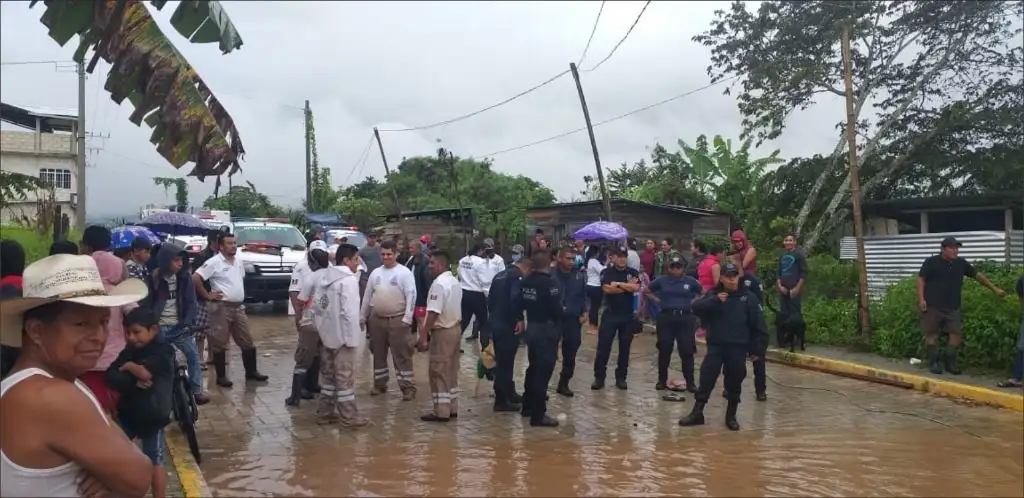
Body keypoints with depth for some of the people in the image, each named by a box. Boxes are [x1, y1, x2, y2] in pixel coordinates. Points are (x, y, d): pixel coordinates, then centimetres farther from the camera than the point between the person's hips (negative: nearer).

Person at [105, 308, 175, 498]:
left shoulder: (163, 351, -13)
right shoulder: (129, 351, 4)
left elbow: (144, 373, -28)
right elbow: (110, 377, -5)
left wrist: (129, 366, -8)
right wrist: (133, 382, -21)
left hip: (152, 417, -5)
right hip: (127, 414, 6)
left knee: (154, 461, 6)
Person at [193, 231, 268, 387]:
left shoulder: (238, 261, 10)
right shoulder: (214, 262, -12)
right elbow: (195, 278, -17)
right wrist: (207, 295, -13)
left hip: (239, 307, 7)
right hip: (221, 308, -7)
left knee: (247, 342, 11)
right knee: (220, 343, 1)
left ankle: (251, 371, 21)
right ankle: (221, 376, 8)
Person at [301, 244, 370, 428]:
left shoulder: (324, 276, 9)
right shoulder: (349, 280, -18)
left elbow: (315, 303, 12)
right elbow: (350, 312, -22)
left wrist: (319, 324, 17)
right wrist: (353, 337, -19)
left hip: (327, 333, 8)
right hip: (343, 335, -8)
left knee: (328, 374, 16)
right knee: (345, 377, -1)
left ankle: (325, 412, 22)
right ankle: (349, 417, 5)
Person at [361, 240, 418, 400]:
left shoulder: (404, 273, -7)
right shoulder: (375, 273, 8)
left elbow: (411, 296, -11)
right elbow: (367, 296, 14)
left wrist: (407, 318, -17)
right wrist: (362, 317, 14)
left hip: (397, 319, -5)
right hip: (376, 319, 5)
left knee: (402, 355, -2)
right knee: (378, 354, 15)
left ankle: (408, 387, 4)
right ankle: (379, 384, 28)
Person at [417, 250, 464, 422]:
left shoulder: (439, 284, -18)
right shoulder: (455, 282, 12)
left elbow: (433, 313, -23)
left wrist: (423, 336, -20)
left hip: (442, 332, -9)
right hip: (456, 328, 9)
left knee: (438, 371, -2)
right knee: (451, 371, 14)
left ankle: (441, 411, 2)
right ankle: (452, 408, 20)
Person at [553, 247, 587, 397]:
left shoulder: (580, 276, 6)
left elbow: (583, 296, 13)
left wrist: (584, 312, 2)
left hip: (573, 320, 4)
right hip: (554, 318, -4)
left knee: (570, 354, 10)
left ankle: (563, 384, 24)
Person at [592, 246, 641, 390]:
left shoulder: (633, 273, 4)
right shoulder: (607, 272, -3)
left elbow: (635, 288, -13)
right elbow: (607, 289, -18)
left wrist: (618, 284, -15)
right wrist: (627, 286, -12)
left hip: (627, 316, 2)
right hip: (610, 315, -2)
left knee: (624, 348, 8)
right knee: (603, 346, -1)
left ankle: (621, 377, 18)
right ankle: (599, 377, 6)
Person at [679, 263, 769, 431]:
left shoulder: (748, 297, -1)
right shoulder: (713, 294, 2)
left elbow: (759, 325, 1)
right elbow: (696, 307, -14)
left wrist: (758, 349, -2)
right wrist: (715, 300, -27)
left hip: (738, 348, 0)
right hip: (715, 345, 0)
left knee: (734, 383, 8)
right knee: (706, 379, -1)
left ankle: (731, 416, 22)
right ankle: (697, 413, 9)